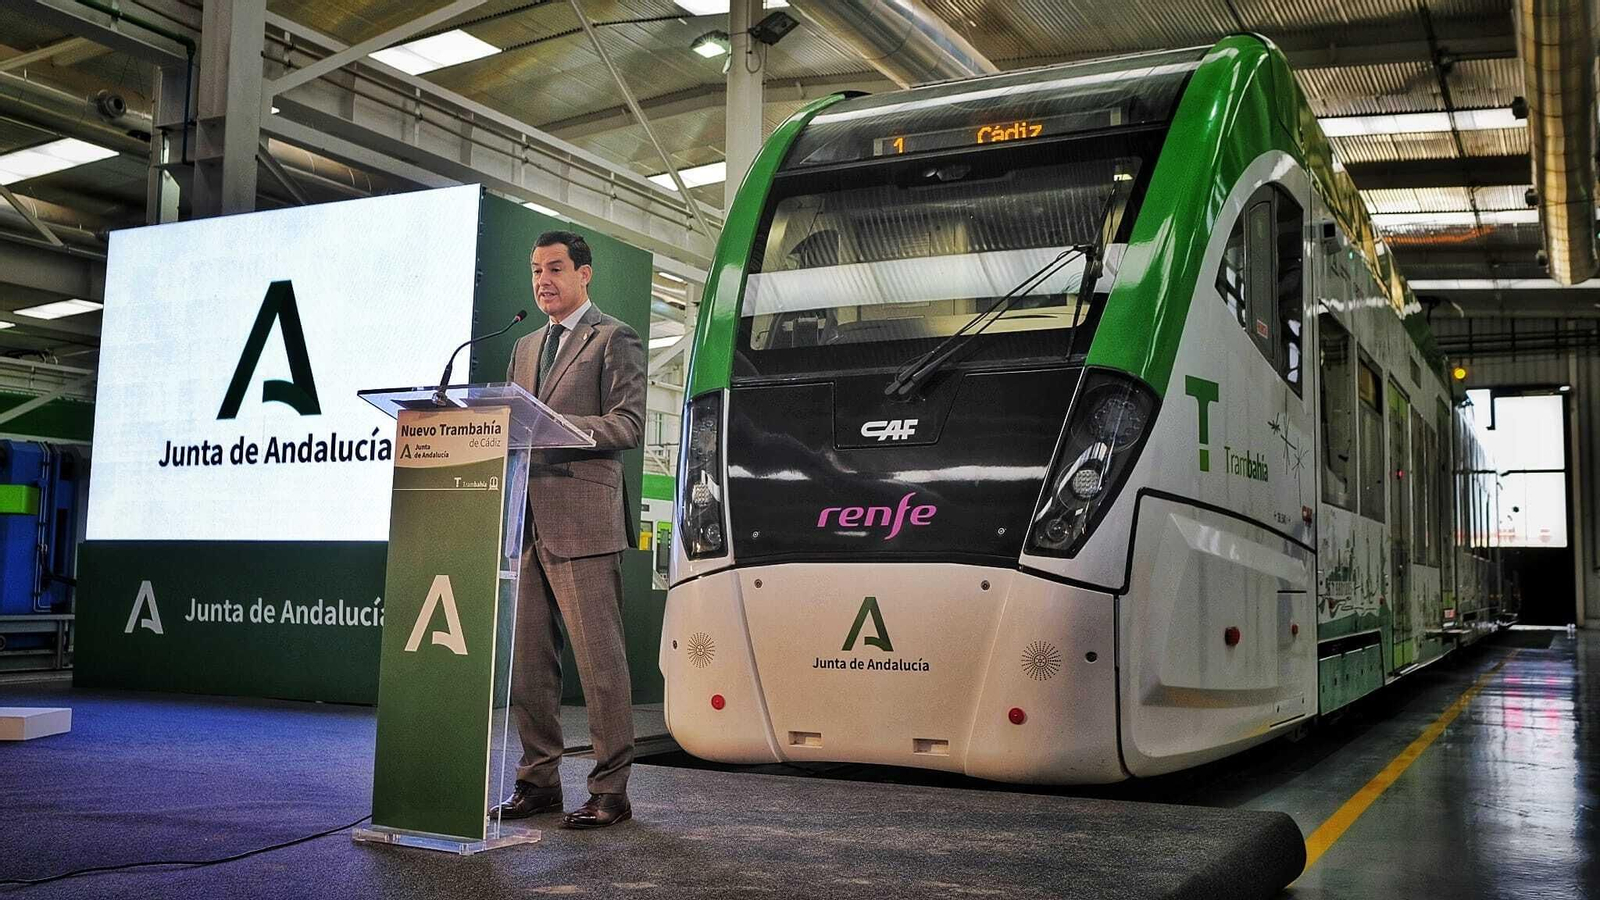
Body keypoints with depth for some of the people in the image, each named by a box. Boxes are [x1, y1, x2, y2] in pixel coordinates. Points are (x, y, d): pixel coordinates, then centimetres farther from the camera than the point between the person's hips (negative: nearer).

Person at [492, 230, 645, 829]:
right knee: (526, 660, 9)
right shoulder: (525, 347, 23)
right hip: (525, 522, 7)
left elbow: (628, 426, -10)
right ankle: (538, 781, 19)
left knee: (599, 659, -5)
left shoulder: (615, 340, 0)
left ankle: (611, 791, 2)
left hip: (582, 522, -7)